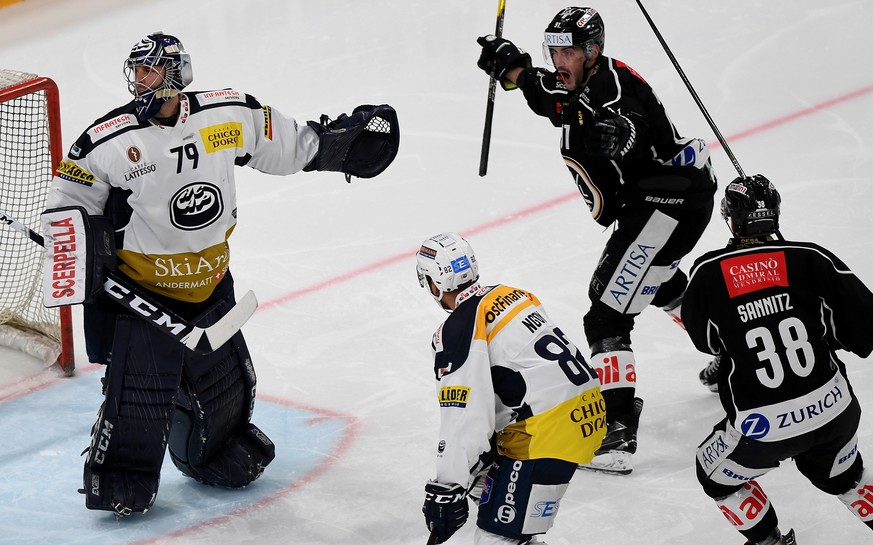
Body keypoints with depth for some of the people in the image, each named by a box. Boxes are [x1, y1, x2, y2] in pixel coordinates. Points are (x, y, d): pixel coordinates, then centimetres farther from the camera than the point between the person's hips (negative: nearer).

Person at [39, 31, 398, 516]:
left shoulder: (230, 115, -9)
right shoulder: (109, 140, -16)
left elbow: (287, 144, 8)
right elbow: (70, 194, -5)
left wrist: (339, 140, 8)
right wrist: (75, 257, -13)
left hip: (210, 280, 4)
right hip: (142, 284, -4)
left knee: (226, 378, 16)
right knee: (139, 386, -10)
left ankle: (216, 449, 42)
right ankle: (121, 476, 7)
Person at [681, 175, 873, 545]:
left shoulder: (708, 272, -6)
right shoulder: (811, 259, -5)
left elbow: (705, 340, 10)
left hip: (763, 427, -3)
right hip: (834, 410, 3)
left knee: (717, 475, 27)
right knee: (841, 474, 32)